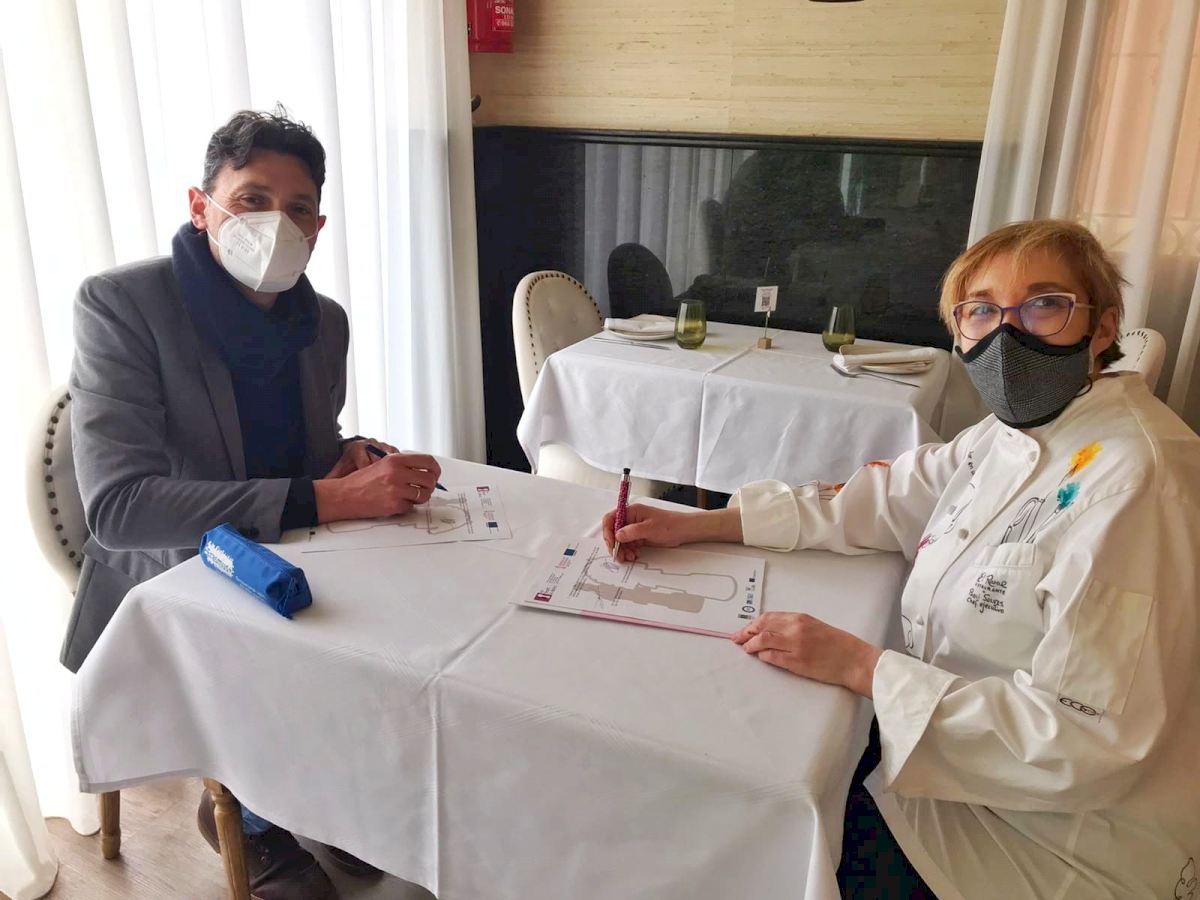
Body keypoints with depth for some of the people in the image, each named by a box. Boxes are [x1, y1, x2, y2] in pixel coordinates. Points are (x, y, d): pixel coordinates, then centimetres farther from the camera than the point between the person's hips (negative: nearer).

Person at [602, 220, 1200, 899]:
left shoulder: (1131, 484, -28)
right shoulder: (1017, 432, 0)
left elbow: (1085, 739, -29)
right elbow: (877, 499, 4)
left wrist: (859, 666, -26)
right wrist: (696, 525, -4)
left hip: (1056, 842, -7)